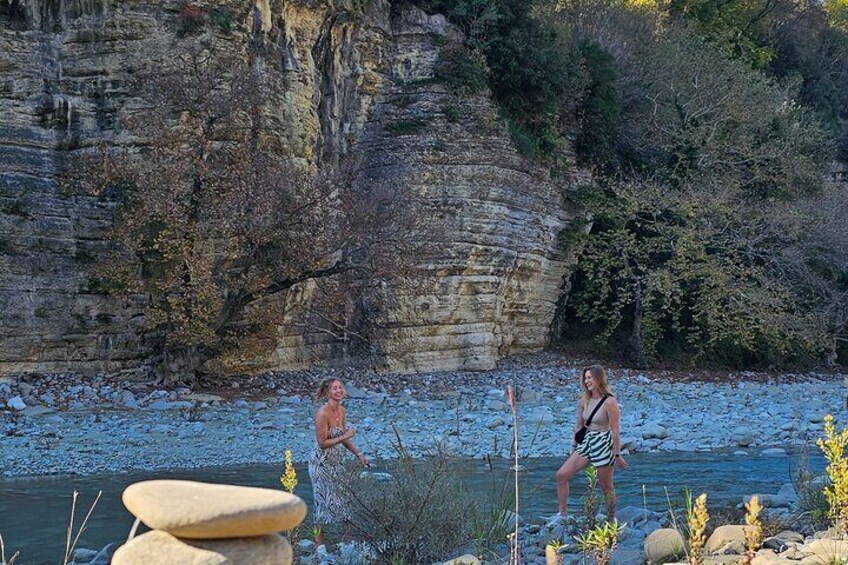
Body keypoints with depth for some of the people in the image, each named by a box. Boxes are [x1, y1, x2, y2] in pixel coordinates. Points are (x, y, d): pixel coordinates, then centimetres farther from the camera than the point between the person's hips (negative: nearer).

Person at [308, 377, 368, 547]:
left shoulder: (341, 410, 4)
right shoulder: (322, 414, -21)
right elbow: (322, 443, -21)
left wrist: (358, 454, 8)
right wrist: (345, 436, -19)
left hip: (337, 461, 8)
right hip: (322, 463, -8)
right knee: (325, 500, 0)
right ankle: (319, 539, 12)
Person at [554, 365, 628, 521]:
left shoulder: (609, 402, -15)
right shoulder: (584, 401, 5)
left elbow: (615, 430, -13)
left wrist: (617, 455, -12)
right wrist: (574, 446, 17)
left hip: (604, 444, -7)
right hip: (587, 443, 7)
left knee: (606, 486, 6)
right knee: (561, 475, -3)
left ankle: (611, 519, 23)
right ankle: (562, 513, 4)